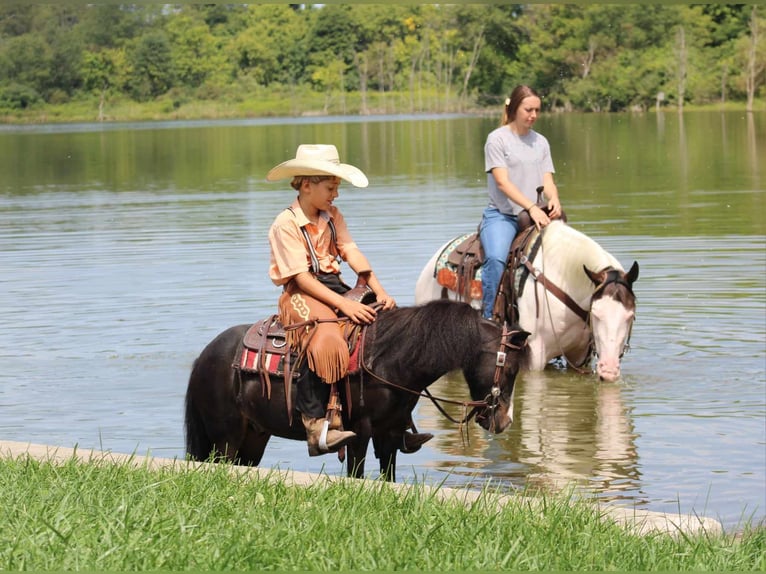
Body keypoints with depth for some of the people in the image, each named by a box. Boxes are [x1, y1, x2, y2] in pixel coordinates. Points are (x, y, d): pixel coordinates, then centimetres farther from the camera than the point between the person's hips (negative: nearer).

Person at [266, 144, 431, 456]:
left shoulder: (333, 216, 14)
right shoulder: (285, 225, -10)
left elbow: (352, 253, 3)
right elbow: (302, 278, -17)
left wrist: (379, 291, -12)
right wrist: (344, 304, -25)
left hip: (335, 287, 8)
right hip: (300, 295, -8)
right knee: (326, 340, -36)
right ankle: (315, 425, -37)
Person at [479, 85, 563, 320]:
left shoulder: (540, 142, 15)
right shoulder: (497, 139, -2)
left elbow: (547, 179, 10)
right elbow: (502, 182, -12)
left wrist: (554, 199, -15)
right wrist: (531, 207, -24)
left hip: (534, 215, 5)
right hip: (501, 214, -5)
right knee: (496, 258, -33)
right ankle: (488, 317, -27)